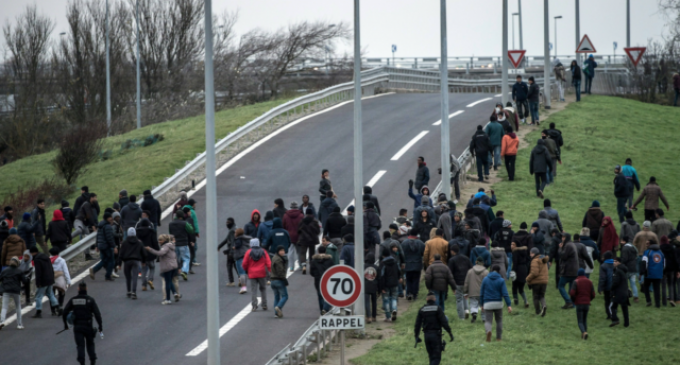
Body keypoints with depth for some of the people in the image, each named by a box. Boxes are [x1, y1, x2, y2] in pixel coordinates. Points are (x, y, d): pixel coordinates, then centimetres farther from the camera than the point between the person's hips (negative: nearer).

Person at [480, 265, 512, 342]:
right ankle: (498, 338, 21)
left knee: (488, 321, -1)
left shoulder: (485, 279, 2)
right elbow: (505, 293, -10)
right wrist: (509, 305, -12)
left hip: (488, 304, 0)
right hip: (498, 304, 0)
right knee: (499, 321, 19)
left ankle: (488, 331, -33)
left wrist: (481, 304, 13)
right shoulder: (501, 280, -3)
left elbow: (481, 293, 4)